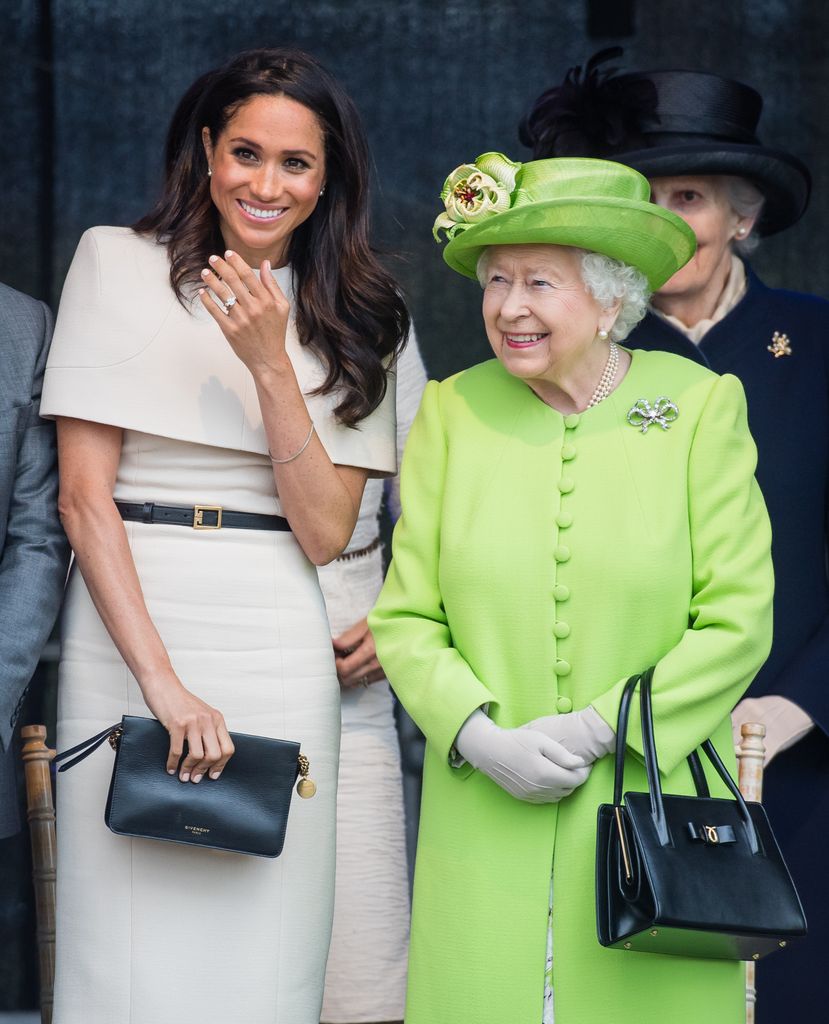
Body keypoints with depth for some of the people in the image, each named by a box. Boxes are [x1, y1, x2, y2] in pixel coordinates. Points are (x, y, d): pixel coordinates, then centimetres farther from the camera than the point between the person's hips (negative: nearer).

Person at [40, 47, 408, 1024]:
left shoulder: (356, 314, 10)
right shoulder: (118, 263, 3)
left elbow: (324, 532, 0)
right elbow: (84, 496, -4)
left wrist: (270, 362, -11)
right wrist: (161, 680, -13)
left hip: (286, 652, 2)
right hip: (131, 628, -2)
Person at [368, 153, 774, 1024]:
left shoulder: (702, 406, -1)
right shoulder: (454, 411, 4)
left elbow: (737, 620, -4)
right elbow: (405, 617, 4)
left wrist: (600, 728, -12)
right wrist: (485, 739, -11)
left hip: (652, 805, -1)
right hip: (486, 817, 1)